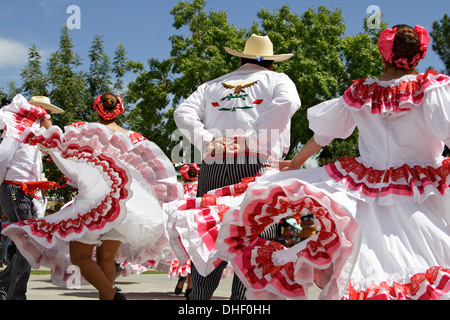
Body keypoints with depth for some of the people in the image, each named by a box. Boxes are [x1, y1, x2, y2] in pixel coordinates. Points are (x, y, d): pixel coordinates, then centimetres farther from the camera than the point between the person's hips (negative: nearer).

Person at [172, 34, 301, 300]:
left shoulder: (212, 86, 24)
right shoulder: (277, 80, 15)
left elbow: (183, 114, 9)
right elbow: (288, 101, -8)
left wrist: (207, 141, -3)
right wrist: (255, 138, -11)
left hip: (213, 168, 3)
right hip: (256, 166, -3)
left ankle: (199, 295, 10)